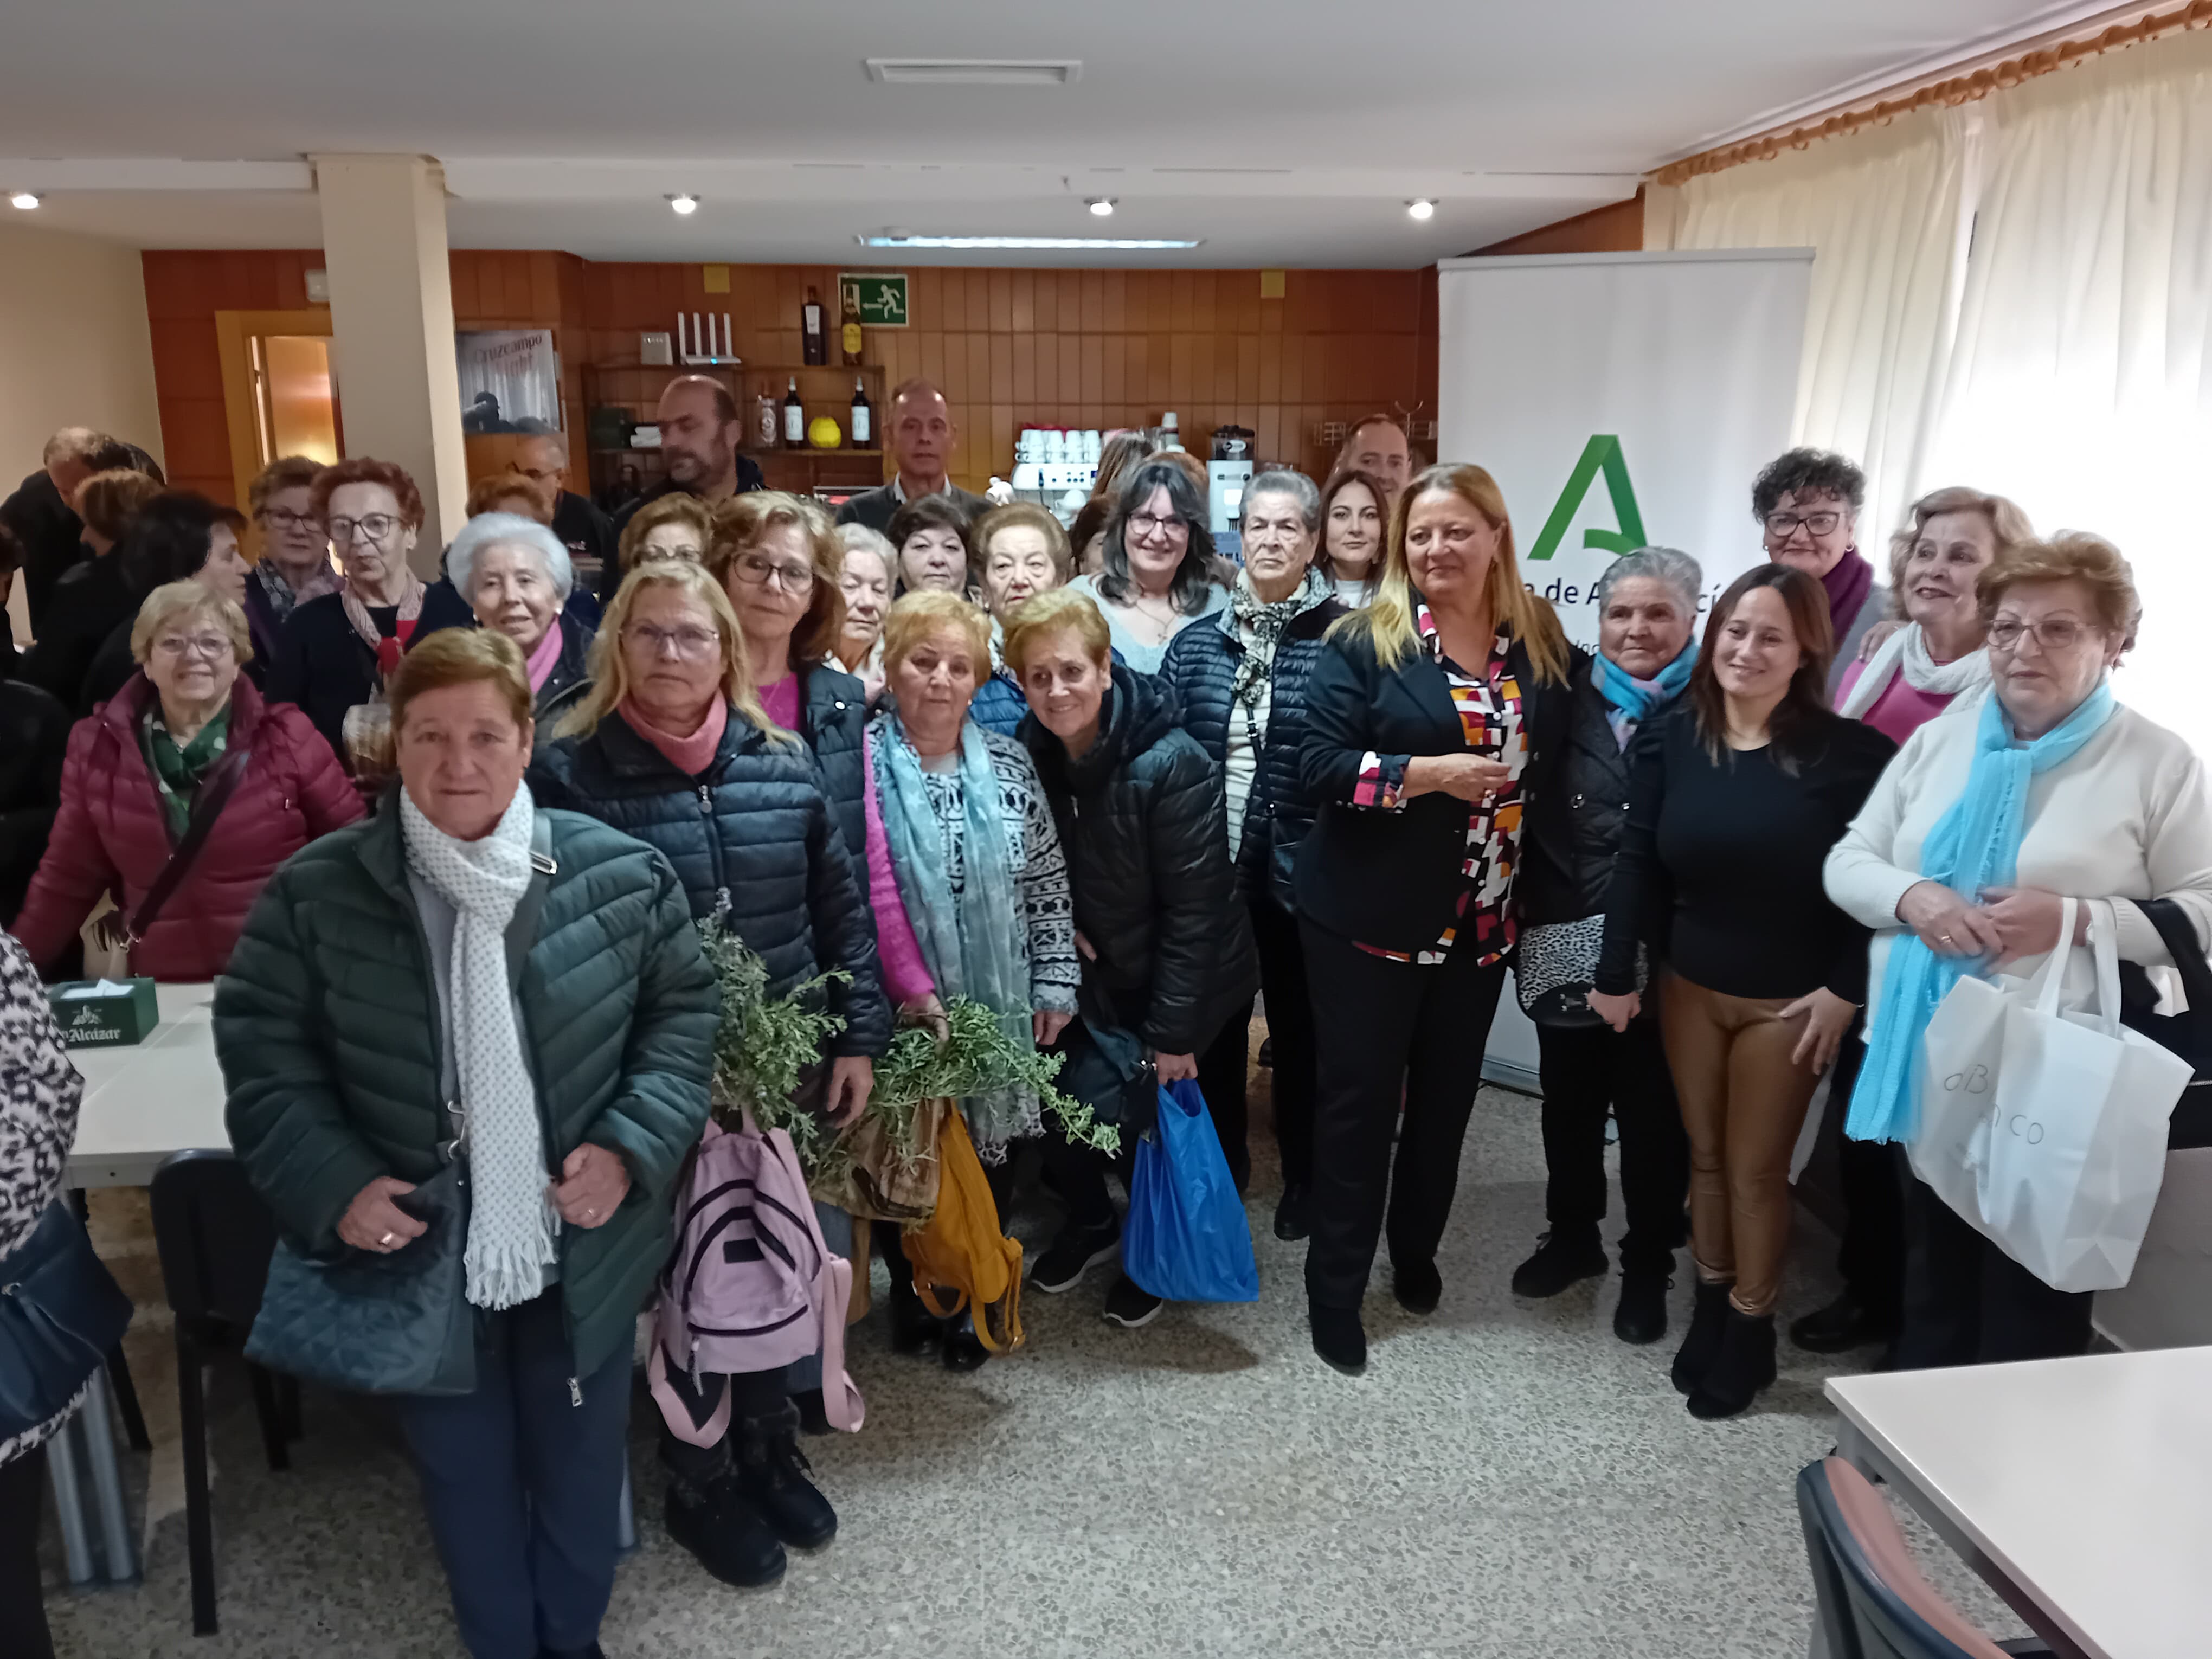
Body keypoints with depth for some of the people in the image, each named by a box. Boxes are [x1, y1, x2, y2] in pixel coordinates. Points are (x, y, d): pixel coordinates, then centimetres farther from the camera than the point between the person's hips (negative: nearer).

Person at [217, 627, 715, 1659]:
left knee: (581, 1468, 21)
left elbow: (683, 1012, -2)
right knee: (465, 1476, 19)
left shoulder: (618, 875, -9)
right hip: (420, 1257, 0)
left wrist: (632, 1146, -14)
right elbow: (263, 1054, -3)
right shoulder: (317, 894, -8)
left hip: (583, 1251, 1)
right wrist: (332, 1183, -15)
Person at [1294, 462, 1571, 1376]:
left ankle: (1417, 1250, 40)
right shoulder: (1362, 641, -9)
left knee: (1448, 1093, 17)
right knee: (1358, 1100, 5)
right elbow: (1319, 766, -15)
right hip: (1369, 916, -4)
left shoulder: (1541, 641, 4)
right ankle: (1335, 1289, 20)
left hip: (1480, 918, 5)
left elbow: (1553, 765, 12)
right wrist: (1429, 773, -24)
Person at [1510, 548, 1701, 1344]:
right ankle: (1571, 1236, 37)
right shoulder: (1571, 696, 3)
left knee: (1653, 1113, 11)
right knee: (1568, 1103, 17)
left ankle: (1647, 1266, 29)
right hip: (1567, 945, 3)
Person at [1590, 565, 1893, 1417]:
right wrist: (1615, 973, -5)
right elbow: (1638, 861, -3)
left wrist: (1845, 990, -13)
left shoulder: (1847, 752, -12)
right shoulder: (1670, 738, -3)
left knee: (1757, 1171, 8)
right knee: (1705, 1157, 15)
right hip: (1688, 986, 3)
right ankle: (1709, 1310, 33)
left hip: (1788, 999, -3)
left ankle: (1749, 1332, 28)